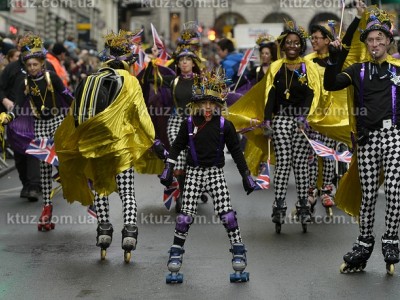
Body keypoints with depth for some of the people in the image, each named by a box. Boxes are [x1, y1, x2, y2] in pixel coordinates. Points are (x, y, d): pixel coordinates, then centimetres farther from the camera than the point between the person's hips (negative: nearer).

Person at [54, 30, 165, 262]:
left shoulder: (89, 81, 8)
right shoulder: (130, 81, -1)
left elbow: (76, 114, 10)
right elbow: (141, 115, -4)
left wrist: (66, 143, 19)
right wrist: (154, 142, 2)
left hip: (91, 145, 3)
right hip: (120, 145, -3)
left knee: (99, 190, 17)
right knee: (127, 192, 3)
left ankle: (104, 227, 7)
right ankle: (130, 230, -13)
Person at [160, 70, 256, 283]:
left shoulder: (224, 126, -1)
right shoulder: (189, 123, 1)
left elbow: (236, 151, 7)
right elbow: (177, 146, 10)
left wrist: (246, 175, 7)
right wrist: (168, 168, 3)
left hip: (216, 172, 0)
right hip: (194, 172, 1)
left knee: (226, 214, -9)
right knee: (185, 216, -3)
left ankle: (238, 252, 1)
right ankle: (176, 253, 9)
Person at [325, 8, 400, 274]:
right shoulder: (359, 70, 10)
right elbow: (330, 85, -3)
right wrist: (334, 59, -14)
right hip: (367, 137, 1)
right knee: (369, 193, 5)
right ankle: (365, 243, 16)